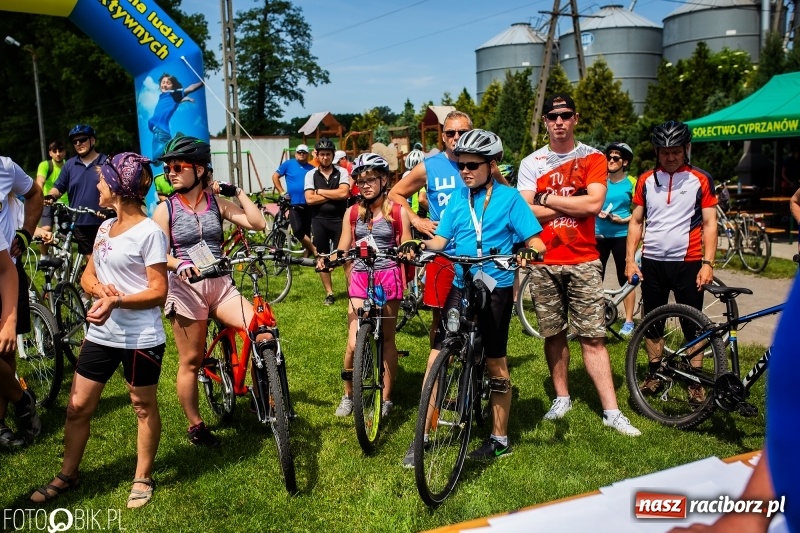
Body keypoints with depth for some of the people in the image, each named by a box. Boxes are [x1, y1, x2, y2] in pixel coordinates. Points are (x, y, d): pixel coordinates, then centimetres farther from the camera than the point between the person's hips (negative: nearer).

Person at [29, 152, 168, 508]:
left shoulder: (149, 232, -14)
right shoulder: (105, 228, 10)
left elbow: (158, 292, -16)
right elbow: (88, 276, 14)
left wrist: (117, 301, -29)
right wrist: (98, 288, -9)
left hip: (140, 338, -7)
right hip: (100, 334, 7)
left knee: (143, 406, 10)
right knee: (77, 406, 13)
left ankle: (142, 478, 26)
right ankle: (68, 475, 32)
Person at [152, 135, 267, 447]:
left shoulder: (217, 202, 4)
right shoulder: (165, 209, -1)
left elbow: (258, 224, -4)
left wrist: (237, 193, -2)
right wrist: (178, 264, -28)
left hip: (221, 286, 2)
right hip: (186, 289, -2)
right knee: (190, 361, 5)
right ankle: (195, 426, 23)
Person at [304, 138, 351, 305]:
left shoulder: (341, 172, 1)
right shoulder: (311, 174, 3)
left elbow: (344, 193, -15)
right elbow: (309, 199, -9)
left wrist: (320, 191, -8)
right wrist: (333, 195, -9)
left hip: (339, 219, -2)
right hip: (319, 220, 2)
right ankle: (329, 293, 18)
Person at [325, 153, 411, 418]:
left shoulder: (397, 212, 1)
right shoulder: (352, 213, 8)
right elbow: (342, 250, 6)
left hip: (388, 279, -2)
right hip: (359, 280, 2)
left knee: (387, 339, 8)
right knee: (354, 343, -6)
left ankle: (386, 398, 21)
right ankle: (348, 394, 17)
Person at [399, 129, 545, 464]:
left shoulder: (509, 198, -4)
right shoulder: (457, 198, 7)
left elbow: (536, 241, -8)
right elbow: (440, 240, 3)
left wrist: (528, 251, -30)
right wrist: (418, 245, -17)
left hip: (496, 288, -3)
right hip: (461, 285, 4)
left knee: (496, 363, 8)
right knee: (437, 358, -3)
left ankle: (499, 439, 22)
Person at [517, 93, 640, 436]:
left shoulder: (593, 158, 3)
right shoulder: (531, 163, 6)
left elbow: (594, 204, -12)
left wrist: (547, 198, -7)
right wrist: (571, 205, -8)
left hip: (583, 261, -1)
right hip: (544, 262, 2)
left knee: (593, 337, -2)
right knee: (553, 334, 10)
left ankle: (611, 411, 3)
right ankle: (562, 398, 26)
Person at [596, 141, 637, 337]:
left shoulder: (632, 183, -3)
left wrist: (623, 220, -15)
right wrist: (597, 212, -8)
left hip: (621, 235, -3)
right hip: (599, 234, 3)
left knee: (625, 278, 3)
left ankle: (628, 321, 11)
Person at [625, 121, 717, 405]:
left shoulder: (701, 180, 0)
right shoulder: (646, 181, 6)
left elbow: (709, 223, -1)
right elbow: (636, 221, 8)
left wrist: (708, 263, -10)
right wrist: (630, 259, -1)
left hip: (687, 262, -2)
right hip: (652, 262, 3)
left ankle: (696, 382, 14)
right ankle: (655, 374, 24)